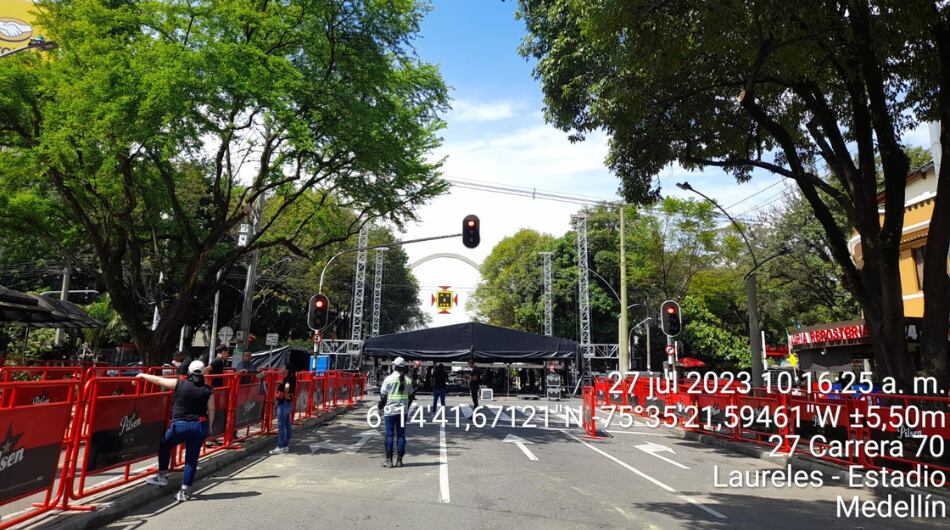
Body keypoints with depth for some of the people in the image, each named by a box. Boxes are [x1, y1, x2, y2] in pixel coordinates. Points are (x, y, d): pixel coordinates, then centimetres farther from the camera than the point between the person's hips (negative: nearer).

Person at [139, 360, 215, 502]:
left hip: (180, 424, -2)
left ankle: (162, 476, 31)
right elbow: (211, 410, 2)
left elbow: (158, 380, 5)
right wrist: (208, 427, 15)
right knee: (192, 458, 9)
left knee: (164, 445, 27)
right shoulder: (208, 391, 0)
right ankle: (184, 491, 11)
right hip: (200, 425, 2)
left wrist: (142, 375, 21)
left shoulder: (179, 384, -4)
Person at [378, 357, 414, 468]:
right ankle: (399, 460, 9)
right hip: (403, 411, 3)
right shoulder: (408, 380, 4)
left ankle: (389, 460, 5)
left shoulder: (389, 378, -8)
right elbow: (411, 395, 10)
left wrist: (381, 408, 6)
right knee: (401, 435, 7)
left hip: (390, 410, -3)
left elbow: (383, 395, -6)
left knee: (389, 435, 3)